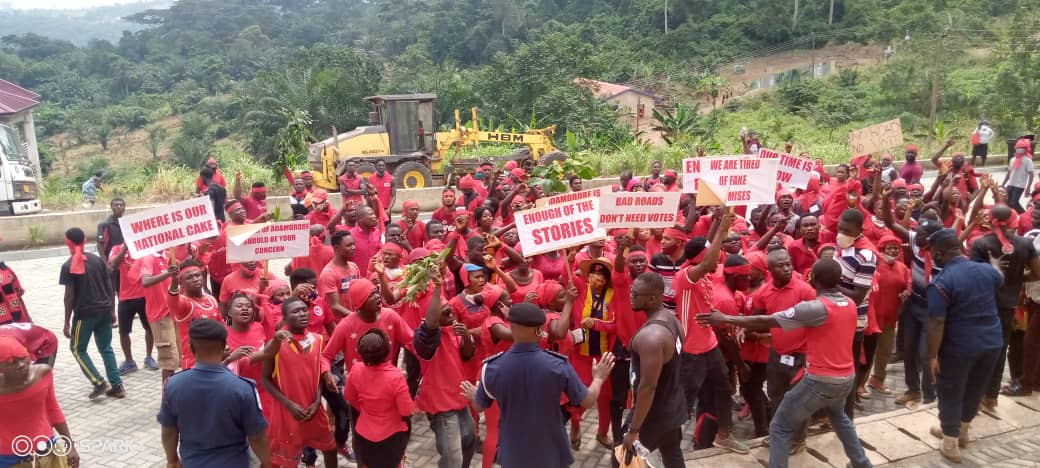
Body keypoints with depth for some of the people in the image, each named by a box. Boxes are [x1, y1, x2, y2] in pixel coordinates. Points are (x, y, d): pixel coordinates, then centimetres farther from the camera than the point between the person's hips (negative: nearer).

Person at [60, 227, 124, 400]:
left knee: (78, 349, 12)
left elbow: (69, 296, -10)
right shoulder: (98, 259, 6)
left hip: (84, 313, -5)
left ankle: (99, 383, 1)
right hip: (104, 311, 5)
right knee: (106, 348, 13)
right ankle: (117, 386, 9)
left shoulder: (68, 266, -9)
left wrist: (67, 322, -5)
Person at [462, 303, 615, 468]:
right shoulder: (558, 366, -22)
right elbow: (588, 401, -9)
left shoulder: (492, 368, -18)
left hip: (513, 454, 1)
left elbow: (480, 406, 1)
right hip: (551, 452, -1)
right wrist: (598, 378, 11)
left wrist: (473, 394, 25)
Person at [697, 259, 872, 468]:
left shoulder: (815, 308, -20)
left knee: (780, 428, 3)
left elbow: (767, 321, -19)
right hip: (847, 378, 8)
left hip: (821, 380, -8)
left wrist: (726, 319, -14)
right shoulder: (850, 304, 2)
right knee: (839, 417, 37)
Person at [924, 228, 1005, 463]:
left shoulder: (941, 282, -21)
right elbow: (999, 278, 27)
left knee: (950, 394, 11)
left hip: (959, 347, -6)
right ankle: (960, 431, 43)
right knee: (975, 390, 23)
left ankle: (951, 445, 20)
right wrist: (995, 262, 48)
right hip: (992, 343, 7)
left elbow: (936, 323, -24)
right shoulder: (986, 270, 0)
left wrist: (932, 355, -16)